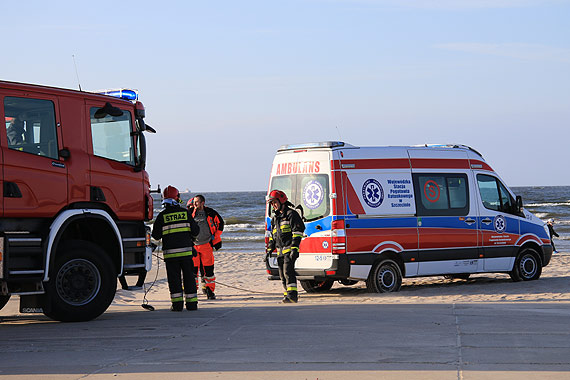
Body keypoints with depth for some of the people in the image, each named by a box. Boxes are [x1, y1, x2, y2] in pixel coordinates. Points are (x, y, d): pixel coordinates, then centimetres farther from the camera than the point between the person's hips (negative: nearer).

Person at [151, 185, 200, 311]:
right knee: (188, 276, 9)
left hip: (170, 252, -1)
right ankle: (191, 303, 10)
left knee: (174, 278, 3)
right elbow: (195, 231, 4)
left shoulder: (162, 216, -3)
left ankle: (177, 304, -1)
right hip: (186, 251, 1)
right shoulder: (185, 212, 1)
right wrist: (191, 236, 25)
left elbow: (156, 235, -1)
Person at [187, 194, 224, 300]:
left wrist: (216, 238, 8)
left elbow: (220, 223, 11)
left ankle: (210, 290, 10)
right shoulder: (190, 213, 2)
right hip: (193, 245, 1)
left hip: (206, 245, -1)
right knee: (193, 268, -2)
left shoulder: (210, 213, -1)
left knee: (208, 269, 0)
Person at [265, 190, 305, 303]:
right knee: (282, 274, 8)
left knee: (288, 271, -19)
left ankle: (292, 295, -22)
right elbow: (273, 235, 29)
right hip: (280, 251, 9)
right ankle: (288, 295, 13)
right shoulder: (275, 217, 22)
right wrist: (269, 249, 21)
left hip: (290, 250, -9)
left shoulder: (291, 214, -5)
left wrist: (294, 247, -20)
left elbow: (297, 231, -12)